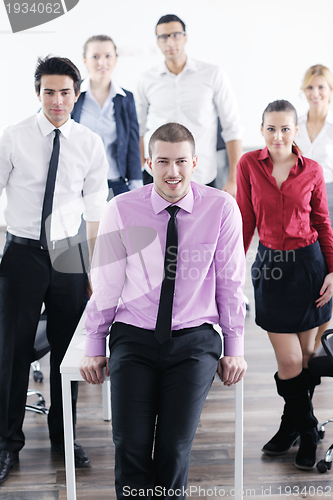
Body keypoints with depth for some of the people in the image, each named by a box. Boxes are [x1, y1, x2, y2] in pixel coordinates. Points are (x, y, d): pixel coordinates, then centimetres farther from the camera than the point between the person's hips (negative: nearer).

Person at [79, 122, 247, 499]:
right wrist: (94, 346, 7)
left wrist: (234, 349, 4)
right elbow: (105, 283, 5)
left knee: (175, 446, -15)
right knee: (130, 444, -16)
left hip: (194, 340, 0)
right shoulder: (121, 210, -3)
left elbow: (230, 282, 3)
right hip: (133, 338, 1)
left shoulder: (222, 208, -3)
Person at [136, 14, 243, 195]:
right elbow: (141, 130, 13)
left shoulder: (213, 75, 1)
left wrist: (234, 180, -4)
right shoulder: (147, 80, 7)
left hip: (202, 178, -1)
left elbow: (232, 128, 1)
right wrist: (138, 177, 6)